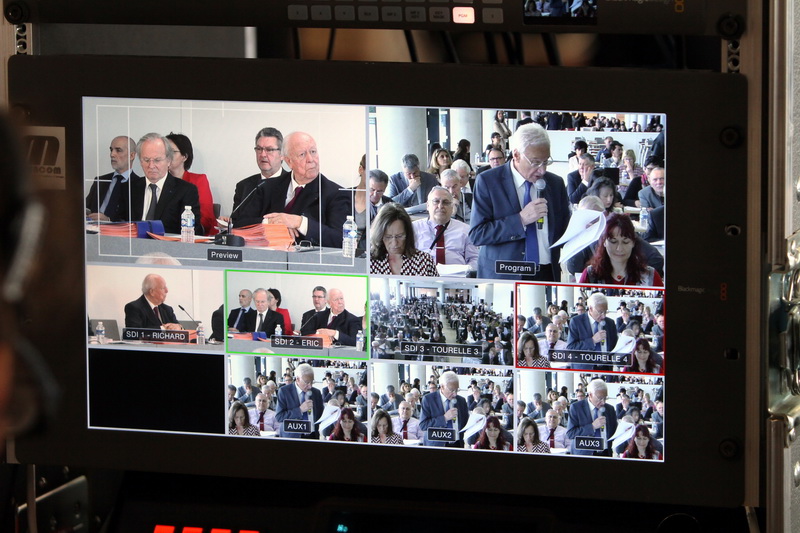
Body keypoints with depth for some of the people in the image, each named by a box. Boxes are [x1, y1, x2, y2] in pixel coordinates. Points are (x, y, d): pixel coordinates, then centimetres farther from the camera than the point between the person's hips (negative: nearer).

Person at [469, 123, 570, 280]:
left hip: (547, 276, 3)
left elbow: (564, 231, 17)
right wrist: (520, 220, -15)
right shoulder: (488, 182, -1)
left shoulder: (556, 184, 12)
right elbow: (477, 234, -7)